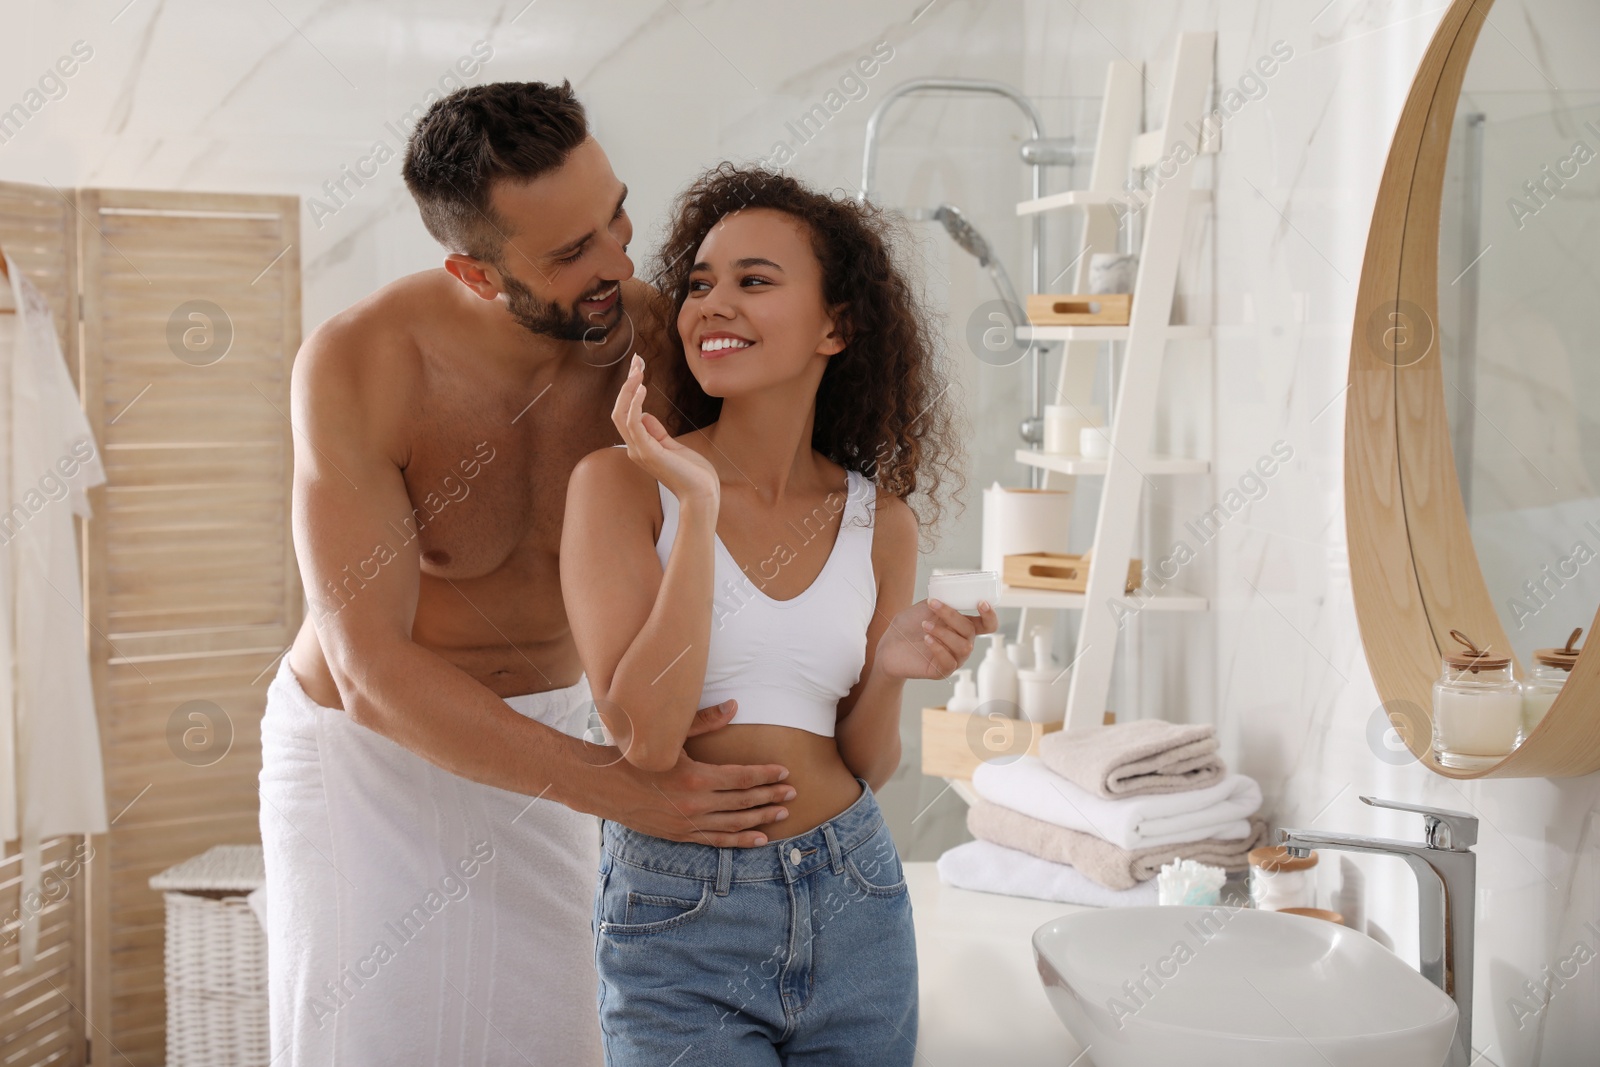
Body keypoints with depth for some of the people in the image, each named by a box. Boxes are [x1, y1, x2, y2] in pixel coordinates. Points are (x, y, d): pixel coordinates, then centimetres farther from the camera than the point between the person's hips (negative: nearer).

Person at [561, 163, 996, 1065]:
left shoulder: (879, 519, 2)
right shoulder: (621, 484, -8)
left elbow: (863, 767, 7)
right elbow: (645, 737, -18)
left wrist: (888, 671, -13)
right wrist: (698, 508, -20)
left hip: (852, 909, 4)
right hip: (679, 921, -3)